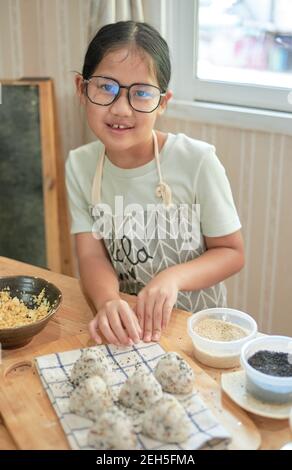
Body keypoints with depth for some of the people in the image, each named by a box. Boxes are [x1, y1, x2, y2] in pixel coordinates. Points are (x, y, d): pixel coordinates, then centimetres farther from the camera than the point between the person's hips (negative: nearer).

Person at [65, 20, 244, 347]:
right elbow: (92, 255, -6)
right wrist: (108, 302, -27)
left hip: (195, 323, -1)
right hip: (121, 325, 1)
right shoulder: (80, 165, -3)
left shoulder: (198, 161, -15)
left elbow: (231, 252, -6)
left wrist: (174, 277, -23)